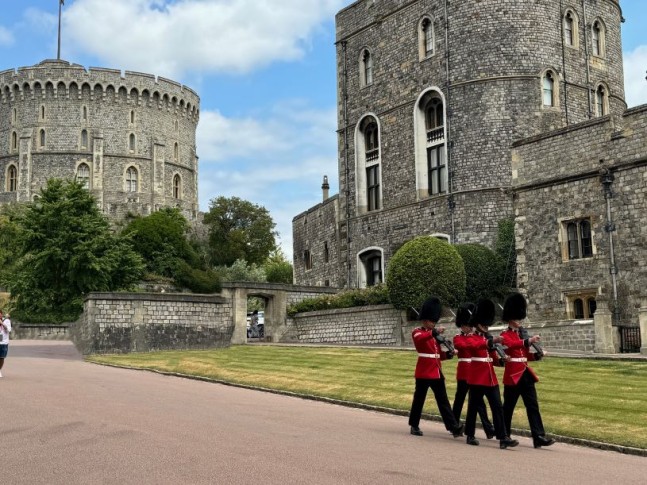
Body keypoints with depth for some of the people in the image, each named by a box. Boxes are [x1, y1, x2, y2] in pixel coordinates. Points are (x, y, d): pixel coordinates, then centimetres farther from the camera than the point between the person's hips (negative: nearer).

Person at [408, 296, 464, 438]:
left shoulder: (434, 335, 18)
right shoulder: (417, 332, -4)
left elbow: (439, 355, 17)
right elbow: (420, 338, -30)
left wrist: (449, 353, -2)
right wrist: (434, 332, -42)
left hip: (437, 372, 7)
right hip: (424, 372, -6)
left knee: (443, 400, 3)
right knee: (419, 399, 2)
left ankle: (453, 426, -1)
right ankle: (414, 426, 15)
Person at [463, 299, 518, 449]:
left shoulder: (489, 339, 16)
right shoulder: (472, 339, -3)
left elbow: (495, 359, 15)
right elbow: (475, 345, -29)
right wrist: (492, 341, -42)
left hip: (491, 378, 6)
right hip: (477, 378, -6)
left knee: (498, 407, -2)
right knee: (473, 407, 3)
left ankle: (503, 438, -5)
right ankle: (470, 436, 16)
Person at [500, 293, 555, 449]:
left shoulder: (521, 334, 17)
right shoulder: (505, 335, -7)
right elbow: (511, 345, -30)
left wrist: (538, 355, 1)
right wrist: (528, 341, -42)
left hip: (526, 374, 7)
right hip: (513, 374, -7)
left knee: (533, 406, -2)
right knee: (508, 407, 4)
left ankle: (539, 437, -5)